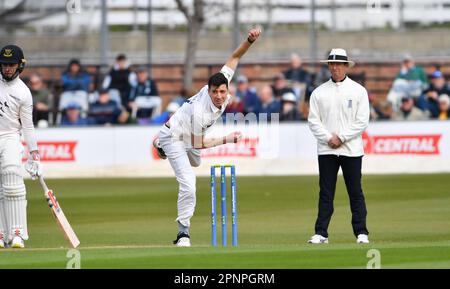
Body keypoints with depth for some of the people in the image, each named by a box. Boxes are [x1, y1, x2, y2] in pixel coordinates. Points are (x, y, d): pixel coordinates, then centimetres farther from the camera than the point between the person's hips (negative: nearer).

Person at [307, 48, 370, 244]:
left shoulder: (358, 91, 3)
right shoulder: (319, 92, 8)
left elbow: (362, 122, -4)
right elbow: (313, 121, 4)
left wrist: (341, 137, -10)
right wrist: (329, 138, -10)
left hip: (351, 150, -2)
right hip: (326, 150, 2)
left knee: (355, 193, 0)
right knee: (325, 193, 1)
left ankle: (361, 232, 5)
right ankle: (321, 233, 2)